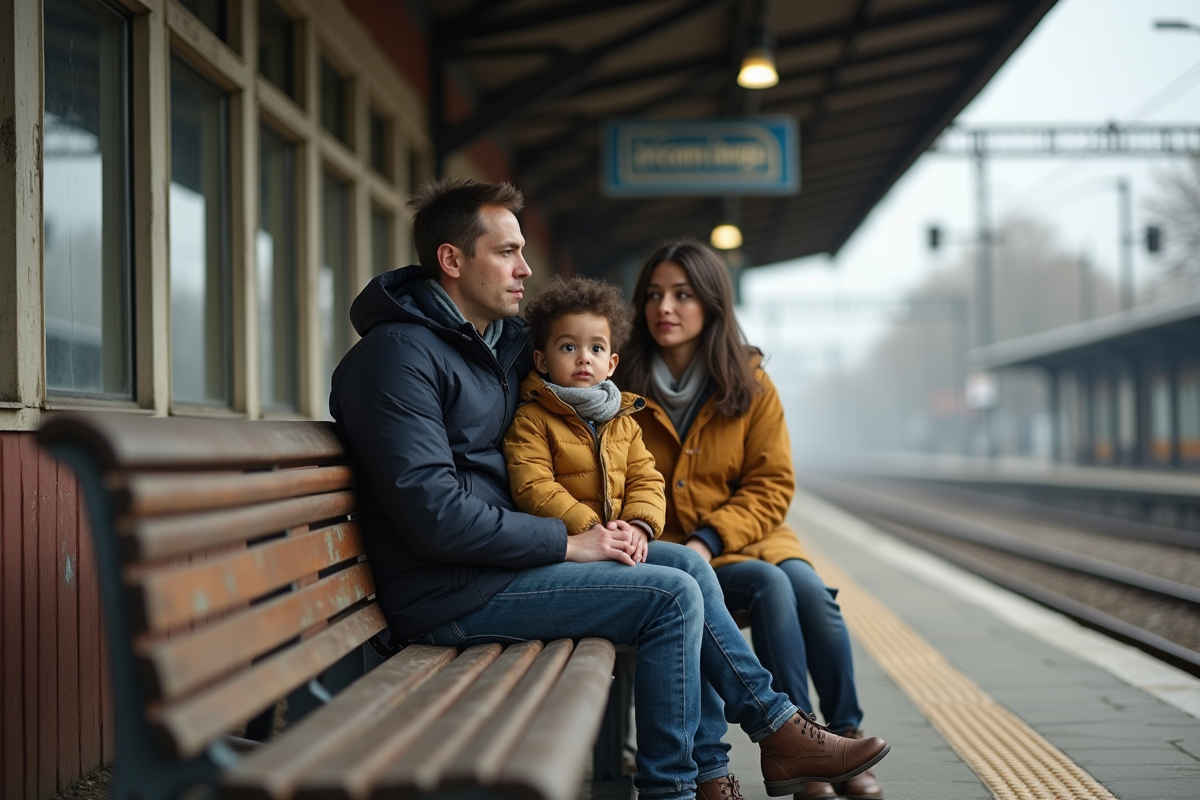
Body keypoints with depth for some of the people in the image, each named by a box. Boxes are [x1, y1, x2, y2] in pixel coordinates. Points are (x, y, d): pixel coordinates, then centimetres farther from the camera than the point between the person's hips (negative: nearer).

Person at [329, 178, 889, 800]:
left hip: (498, 555, 10)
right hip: (446, 591, -10)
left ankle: (776, 730, 12)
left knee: (685, 564, 5)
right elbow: (432, 513, -24)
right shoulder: (400, 353, -16)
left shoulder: (502, 339, 13)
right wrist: (567, 544, -18)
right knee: (672, 596, -13)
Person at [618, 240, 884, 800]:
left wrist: (709, 538, -16)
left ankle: (844, 738, -17)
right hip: (667, 548, -2)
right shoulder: (622, 389, -1)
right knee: (768, 585, -29)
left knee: (805, 583, -28)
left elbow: (772, 486, -1)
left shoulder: (750, 386, 4)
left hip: (746, 536, 2)